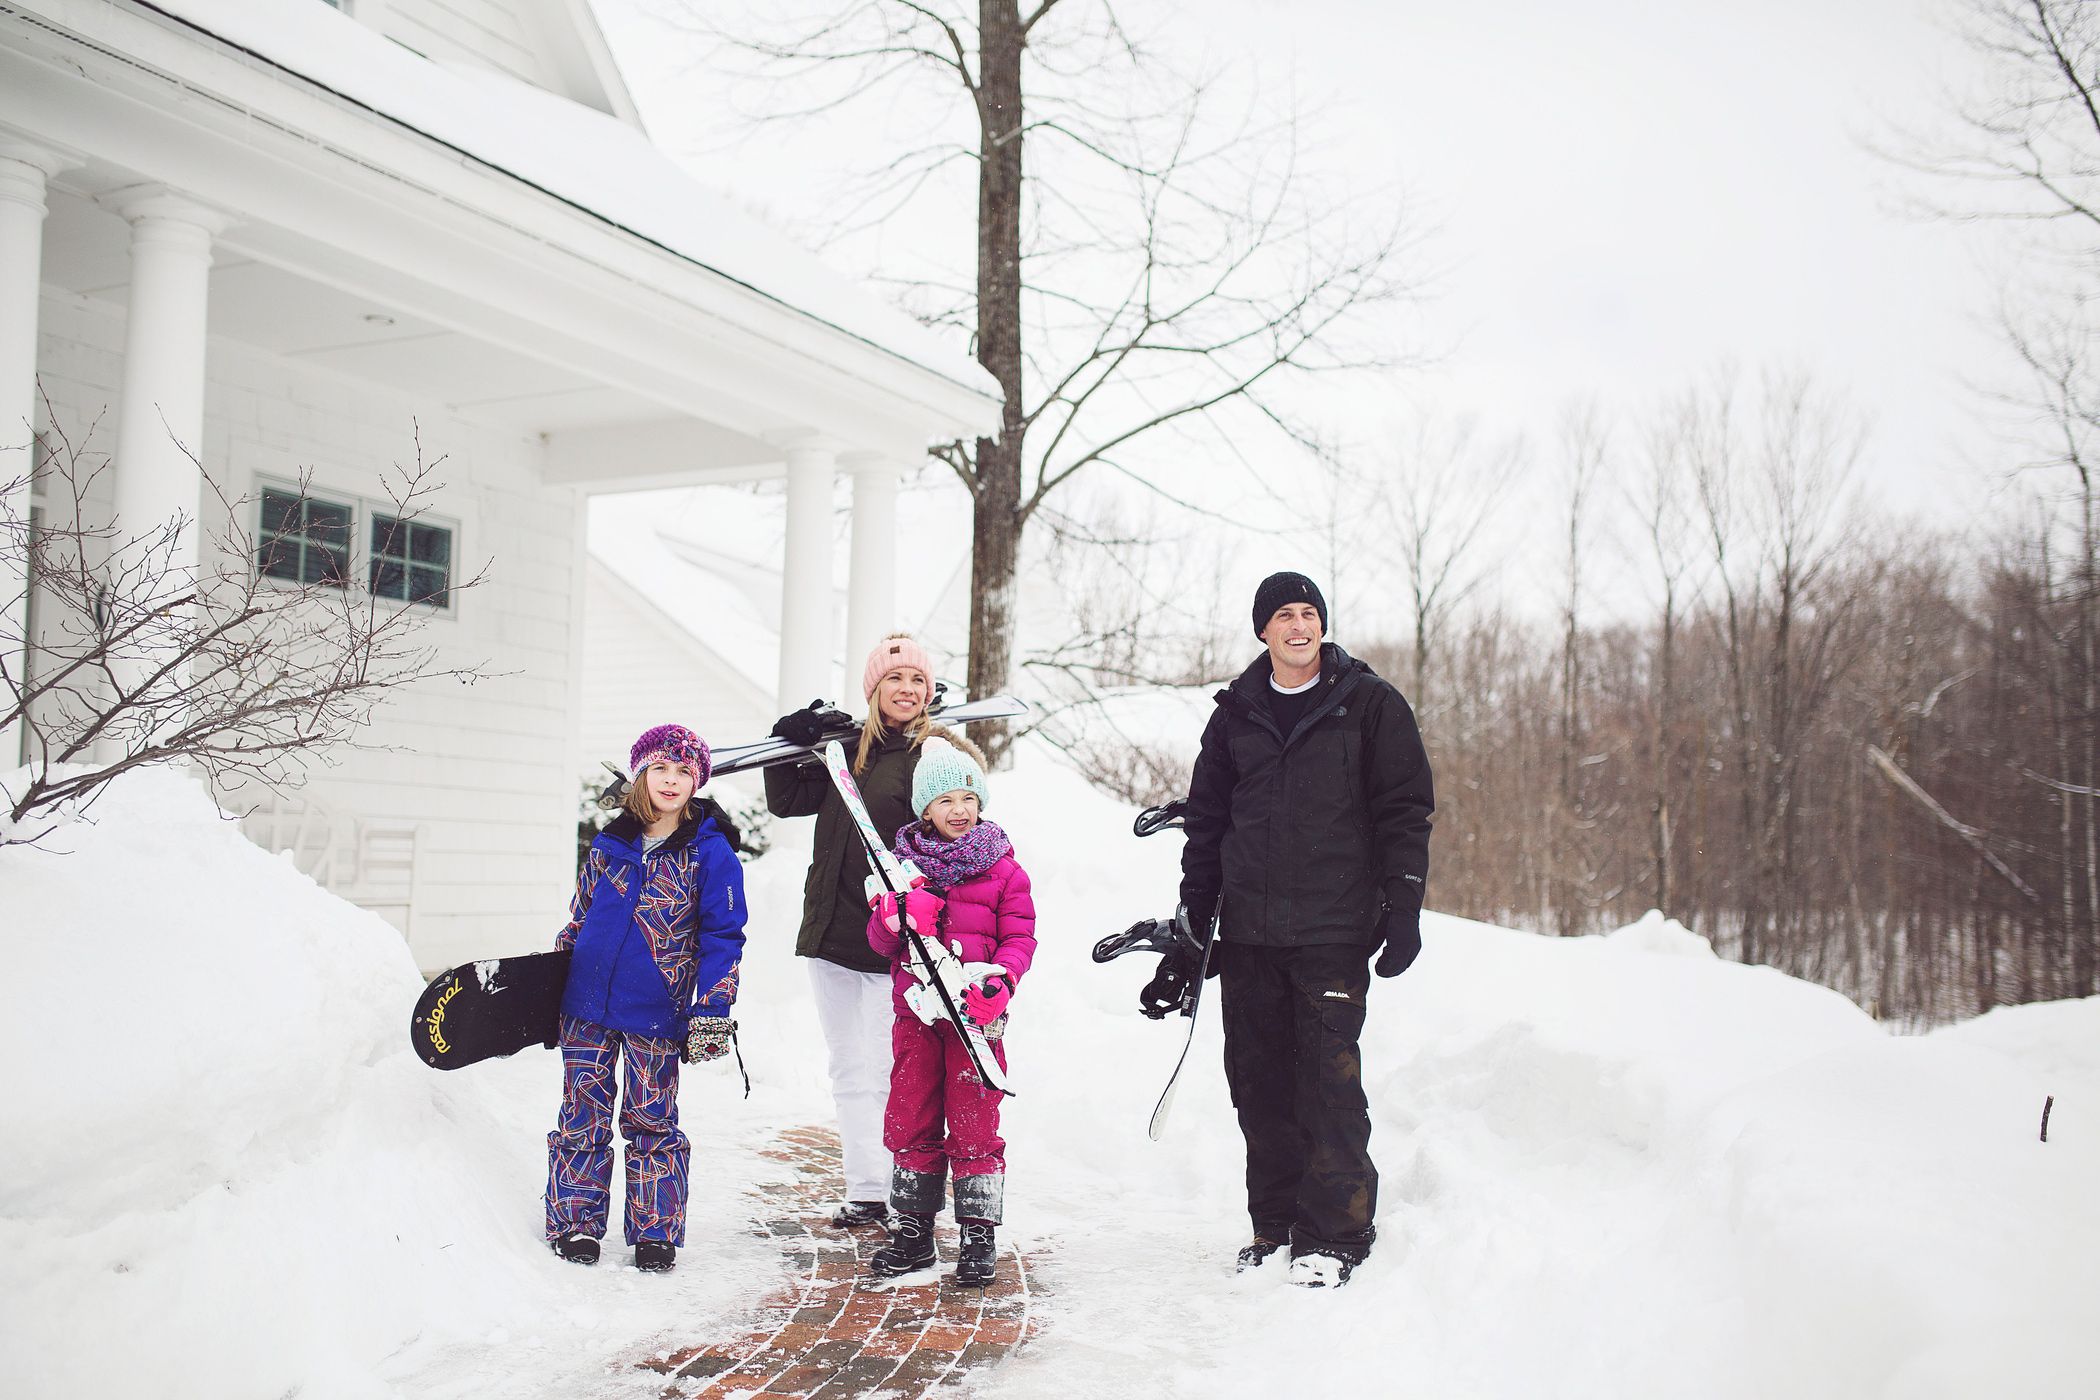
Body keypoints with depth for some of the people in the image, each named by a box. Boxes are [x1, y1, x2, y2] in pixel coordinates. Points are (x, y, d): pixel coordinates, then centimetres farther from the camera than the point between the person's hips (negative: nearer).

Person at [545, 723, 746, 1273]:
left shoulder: (710, 854, -5)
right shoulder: (610, 845, 5)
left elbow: (723, 936, -5)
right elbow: (579, 918, 16)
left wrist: (712, 1010, -11)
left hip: (656, 1015, -3)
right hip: (587, 1006, 3)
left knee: (652, 1122, 6)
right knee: (582, 1115, 8)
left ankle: (656, 1232, 18)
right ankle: (574, 1222, 20)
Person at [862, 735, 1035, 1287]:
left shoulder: (1003, 869, 1)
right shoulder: (904, 863, 7)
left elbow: (1020, 937, -1)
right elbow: (879, 941, 7)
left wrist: (1000, 978, -19)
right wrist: (893, 919, -16)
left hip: (975, 1015, -3)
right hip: (915, 1011, 3)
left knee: (974, 1125, -1)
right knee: (910, 1120, 9)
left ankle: (979, 1234, 9)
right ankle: (914, 1228, 22)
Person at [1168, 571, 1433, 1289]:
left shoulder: (1370, 704, 2)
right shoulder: (1236, 714, 12)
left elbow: (1405, 809, 1)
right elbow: (1205, 821, 16)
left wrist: (1402, 908, -6)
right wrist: (1192, 925, 13)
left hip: (1333, 931, -4)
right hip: (1248, 933, 4)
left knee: (1329, 1078, -7)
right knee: (1258, 1080, 7)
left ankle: (1334, 1235, 5)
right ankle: (1276, 1222, 19)